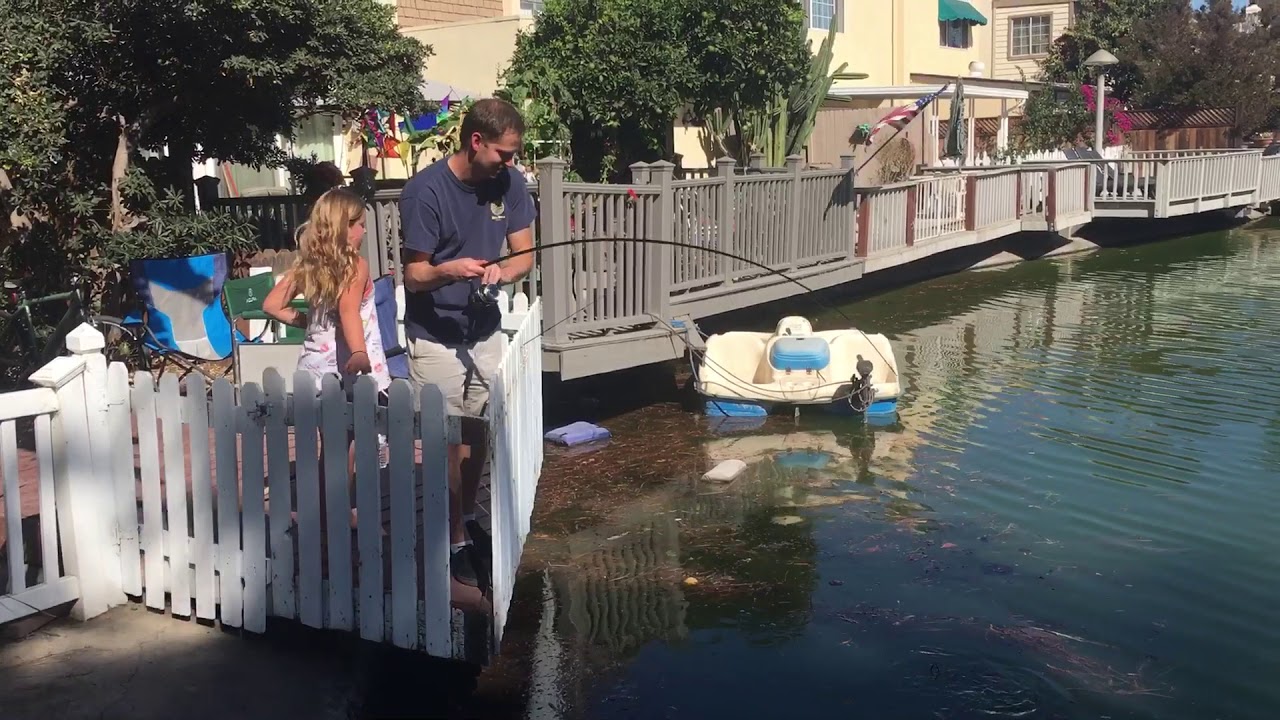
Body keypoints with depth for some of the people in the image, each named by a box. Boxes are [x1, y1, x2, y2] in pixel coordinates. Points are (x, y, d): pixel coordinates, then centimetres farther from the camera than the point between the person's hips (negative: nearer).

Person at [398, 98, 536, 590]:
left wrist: (501, 271, -26)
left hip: (485, 328, 5)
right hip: (436, 336, -5)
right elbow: (413, 276, -18)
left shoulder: (509, 183, -7)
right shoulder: (425, 190, -21)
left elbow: (524, 256, -4)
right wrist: (447, 271, -40)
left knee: (479, 429, 15)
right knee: (448, 439, 0)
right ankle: (456, 540, 13)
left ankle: (469, 518, 35)